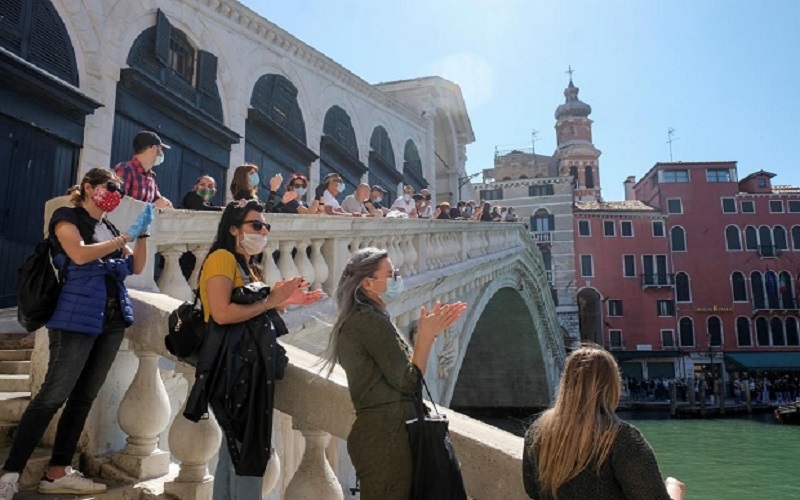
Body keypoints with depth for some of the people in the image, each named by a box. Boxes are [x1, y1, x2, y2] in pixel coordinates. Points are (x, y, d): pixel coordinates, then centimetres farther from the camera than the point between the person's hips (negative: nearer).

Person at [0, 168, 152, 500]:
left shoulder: (108, 227, 18)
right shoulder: (67, 217, 0)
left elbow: (136, 268, 15)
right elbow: (80, 254, -17)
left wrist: (142, 234, 3)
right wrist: (125, 237, -12)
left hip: (112, 318, 7)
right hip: (77, 318, -7)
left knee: (83, 398, 7)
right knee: (52, 397, -8)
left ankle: (57, 473, 13)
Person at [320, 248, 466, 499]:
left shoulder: (354, 320, 12)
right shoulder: (372, 321, -17)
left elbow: (396, 369, 11)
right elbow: (408, 382, -17)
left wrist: (429, 331, 7)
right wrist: (426, 335, -9)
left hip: (373, 430, 10)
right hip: (389, 434, -9)